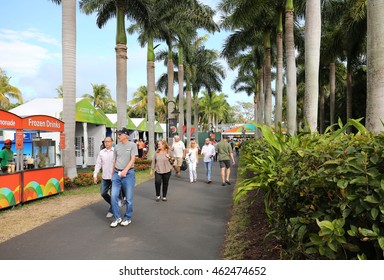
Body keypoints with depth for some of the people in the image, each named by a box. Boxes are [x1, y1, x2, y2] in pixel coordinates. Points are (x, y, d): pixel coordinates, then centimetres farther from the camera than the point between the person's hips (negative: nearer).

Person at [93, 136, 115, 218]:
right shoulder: (101, 152, 8)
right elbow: (98, 164, 10)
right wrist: (95, 175, 4)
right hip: (105, 177, 5)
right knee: (103, 193, 9)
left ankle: (111, 210, 17)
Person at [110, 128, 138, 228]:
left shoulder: (132, 145, -3)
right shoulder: (117, 147, 11)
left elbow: (133, 160, -11)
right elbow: (114, 161, 16)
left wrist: (125, 170, -23)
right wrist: (113, 174, 14)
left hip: (128, 173, -4)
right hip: (117, 173, 4)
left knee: (129, 198, 3)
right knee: (113, 196, -1)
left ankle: (128, 218, 19)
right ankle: (117, 218, 13)